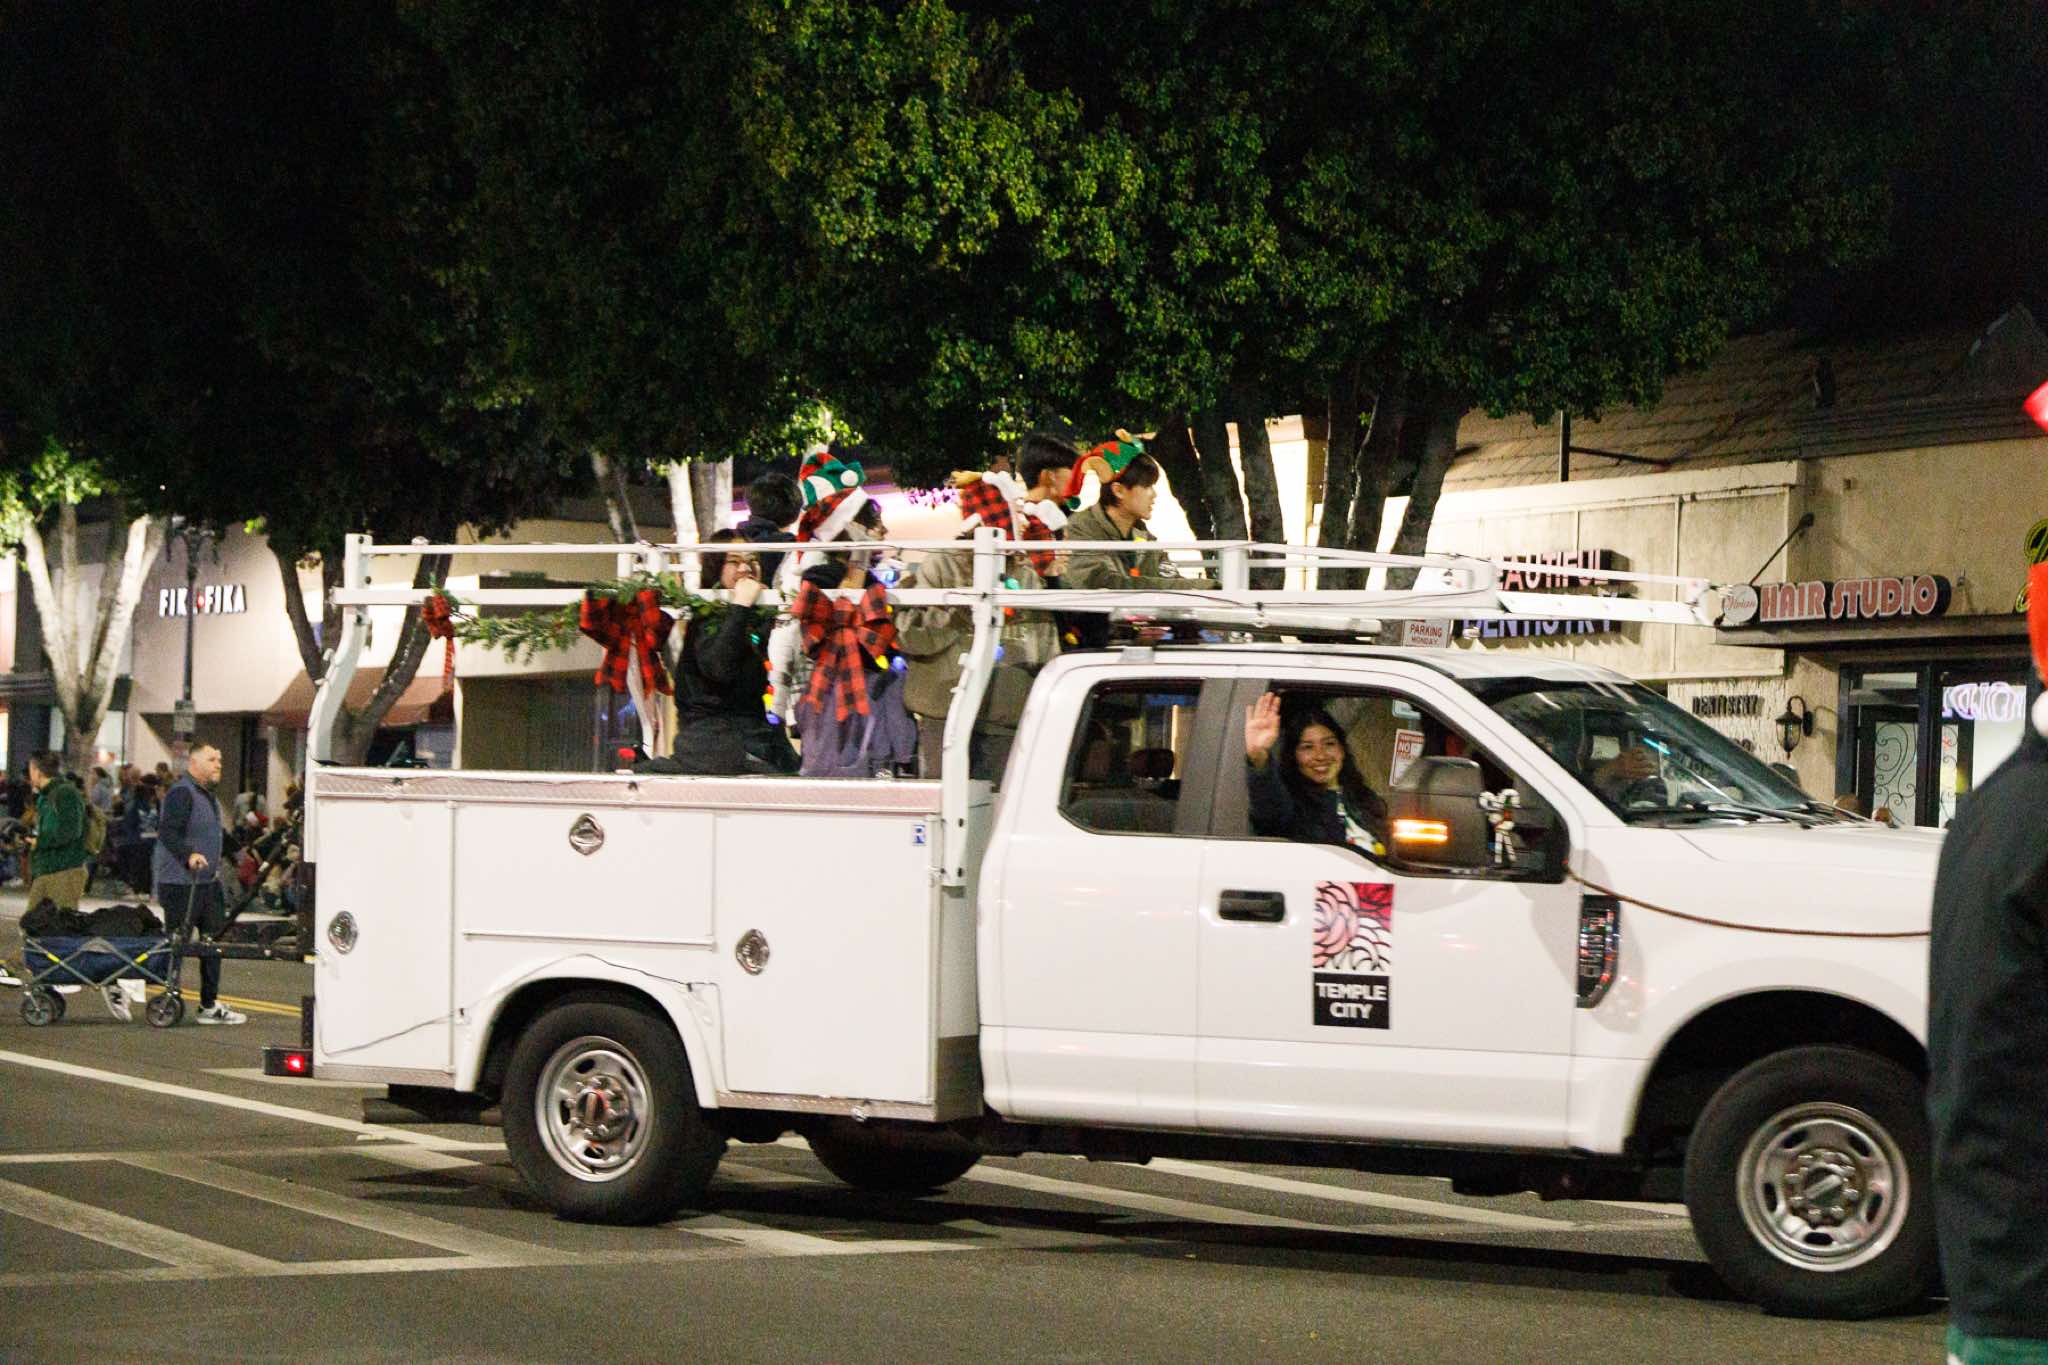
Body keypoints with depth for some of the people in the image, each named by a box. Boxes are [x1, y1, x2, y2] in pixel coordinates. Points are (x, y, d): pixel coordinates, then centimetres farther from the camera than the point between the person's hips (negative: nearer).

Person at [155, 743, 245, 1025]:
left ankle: (210, 1006, 15)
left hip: (207, 882, 10)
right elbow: (168, 832, -25)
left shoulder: (206, 794, 19)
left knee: (213, 943, 10)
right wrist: (189, 855, -38)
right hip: (181, 883, -10)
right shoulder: (181, 793, -14)